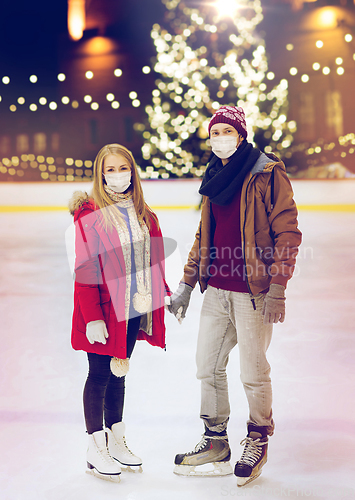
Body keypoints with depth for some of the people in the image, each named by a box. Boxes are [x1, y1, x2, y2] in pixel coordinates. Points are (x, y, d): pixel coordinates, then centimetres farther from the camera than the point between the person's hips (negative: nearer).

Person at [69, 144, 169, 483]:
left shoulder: (143, 214, 8)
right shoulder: (90, 213, -12)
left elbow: (153, 261, 15)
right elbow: (85, 269, -14)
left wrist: (164, 295, 13)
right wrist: (93, 317, -18)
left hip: (134, 310, 6)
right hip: (104, 311, -6)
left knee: (118, 373, 17)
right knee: (99, 375, 4)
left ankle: (116, 441, 29)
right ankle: (95, 449, 17)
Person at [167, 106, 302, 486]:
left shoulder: (268, 174, -7)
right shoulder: (215, 179, 15)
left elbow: (286, 232, -10)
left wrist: (277, 286, -16)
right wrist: (186, 284, 17)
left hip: (252, 292, -7)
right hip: (216, 290, 7)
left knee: (253, 374, 1)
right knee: (208, 366, 11)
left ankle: (257, 443, 23)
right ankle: (215, 443, 27)